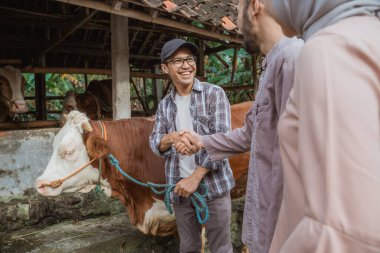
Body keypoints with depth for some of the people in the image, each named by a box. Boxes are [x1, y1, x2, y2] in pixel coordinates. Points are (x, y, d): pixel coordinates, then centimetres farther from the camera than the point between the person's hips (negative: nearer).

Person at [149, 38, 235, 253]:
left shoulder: (214, 94, -5)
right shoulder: (165, 105, 8)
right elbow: (155, 142, 6)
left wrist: (195, 177, -17)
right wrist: (169, 139, -19)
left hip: (213, 185, -4)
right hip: (179, 187, 4)